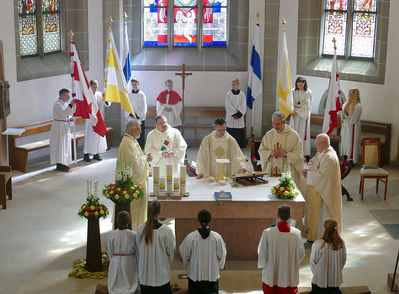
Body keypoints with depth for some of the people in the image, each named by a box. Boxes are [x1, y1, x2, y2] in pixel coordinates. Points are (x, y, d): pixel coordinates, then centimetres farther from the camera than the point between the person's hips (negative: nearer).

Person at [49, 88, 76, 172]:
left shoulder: (65, 103, 10)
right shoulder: (58, 104, -17)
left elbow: (71, 112, 19)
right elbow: (64, 113, -31)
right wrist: (70, 105, -30)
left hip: (65, 127, 10)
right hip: (59, 127, -10)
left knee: (64, 145, 13)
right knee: (60, 145, -5)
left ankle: (62, 163, 21)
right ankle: (59, 165, -1)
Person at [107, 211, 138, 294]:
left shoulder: (110, 234, -12)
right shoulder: (133, 235, -14)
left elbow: (110, 252, -3)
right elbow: (137, 252, -4)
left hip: (115, 263, 1)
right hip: (130, 263, -1)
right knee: (129, 284, 13)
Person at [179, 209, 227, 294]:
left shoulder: (190, 237, -14)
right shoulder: (217, 237, -13)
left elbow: (185, 256, -1)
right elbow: (221, 256, -1)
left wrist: (186, 266, 19)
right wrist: (219, 266, 19)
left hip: (195, 275, 0)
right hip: (212, 275, 0)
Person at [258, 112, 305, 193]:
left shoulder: (293, 135, -2)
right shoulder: (268, 135, 9)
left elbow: (299, 154, -5)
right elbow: (261, 151, 8)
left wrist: (285, 153, -18)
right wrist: (270, 153, -11)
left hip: (287, 172, -3)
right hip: (271, 172, 3)